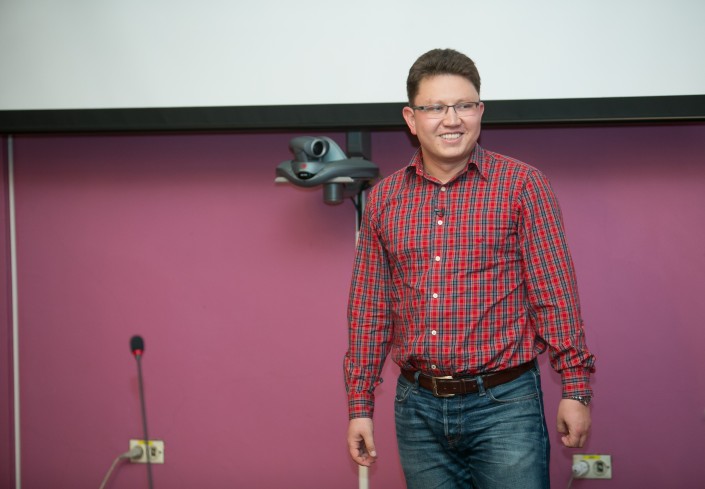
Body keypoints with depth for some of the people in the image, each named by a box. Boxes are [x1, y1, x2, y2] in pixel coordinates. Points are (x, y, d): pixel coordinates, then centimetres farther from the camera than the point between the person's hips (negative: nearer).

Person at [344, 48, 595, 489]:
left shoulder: (522, 184, -3)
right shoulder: (384, 198, 7)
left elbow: (555, 292, -4)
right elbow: (369, 308, 9)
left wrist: (576, 389, -7)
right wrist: (360, 404, 8)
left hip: (503, 403, -3)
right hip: (418, 406, 3)